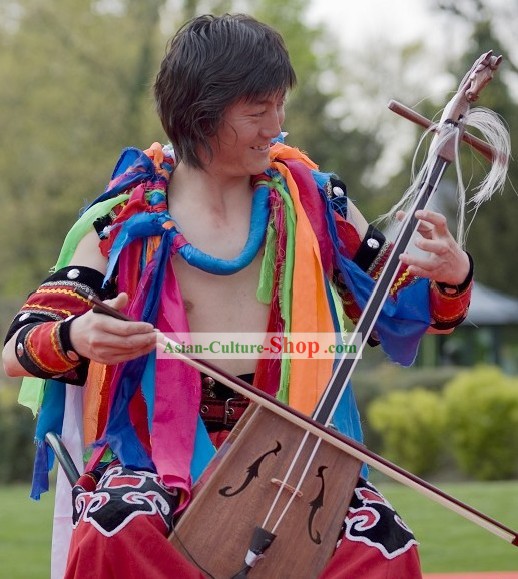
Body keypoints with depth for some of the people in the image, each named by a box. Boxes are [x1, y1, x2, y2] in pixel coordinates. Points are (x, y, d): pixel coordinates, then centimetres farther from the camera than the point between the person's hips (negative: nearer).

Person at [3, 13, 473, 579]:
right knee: (115, 533, -35)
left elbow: (401, 309, 13)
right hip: (161, 454, -1)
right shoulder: (127, 223, -1)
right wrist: (74, 337, -27)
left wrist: (450, 277, -11)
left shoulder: (310, 201, 5)